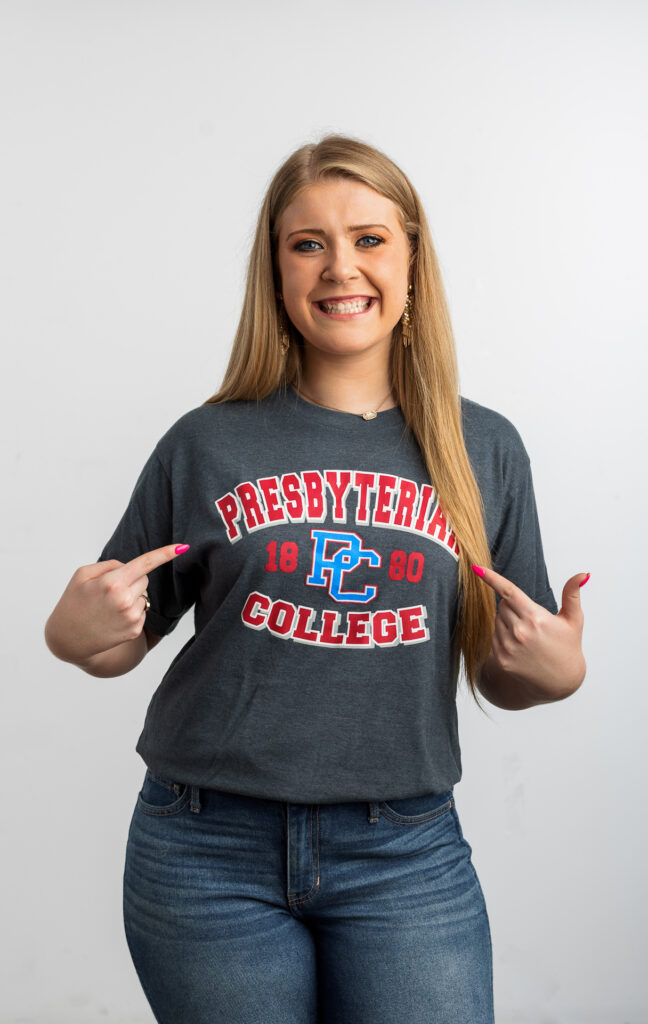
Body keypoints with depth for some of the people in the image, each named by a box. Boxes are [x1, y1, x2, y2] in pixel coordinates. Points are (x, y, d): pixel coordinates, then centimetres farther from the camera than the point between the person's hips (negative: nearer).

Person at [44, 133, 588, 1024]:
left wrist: (556, 673, -11)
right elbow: (116, 643, 7)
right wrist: (72, 634, -13)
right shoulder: (207, 445, -1)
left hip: (405, 857, 1)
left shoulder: (484, 449, 3)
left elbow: (502, 678, 9)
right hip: (211, 852, 0)